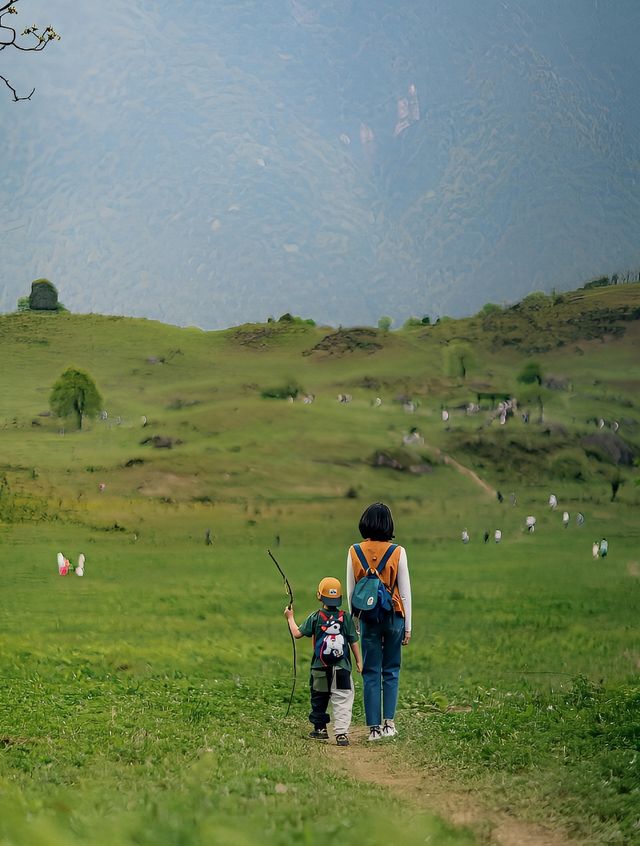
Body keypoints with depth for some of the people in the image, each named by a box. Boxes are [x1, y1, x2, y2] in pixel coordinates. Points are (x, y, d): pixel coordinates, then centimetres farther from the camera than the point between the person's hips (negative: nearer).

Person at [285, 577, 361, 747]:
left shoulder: (315, 618, -4)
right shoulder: (346, 617, -2)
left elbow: (297, 633, -1)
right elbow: (354, 642, 1)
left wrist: (290, 618, 16)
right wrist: (359, 661, 11)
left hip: (320, 668, 1)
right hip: (342, 669, -1)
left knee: (319, 698, 18)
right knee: (342, 701, -3)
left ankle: (320, 728, 28)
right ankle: (341, 733, -14)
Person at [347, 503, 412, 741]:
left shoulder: (354, 552, -2)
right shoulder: (397, 552, -7)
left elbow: (350, 591, 3)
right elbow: (405, 592, -3)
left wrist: (354, 620, 14)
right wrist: (408, 626, 5)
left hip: (368, 617, 1)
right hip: (393, 616, -1)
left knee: (370, 673, 6)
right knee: (391, 671, 11)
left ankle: (374, 727, 5)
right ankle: (389, 722, 5)